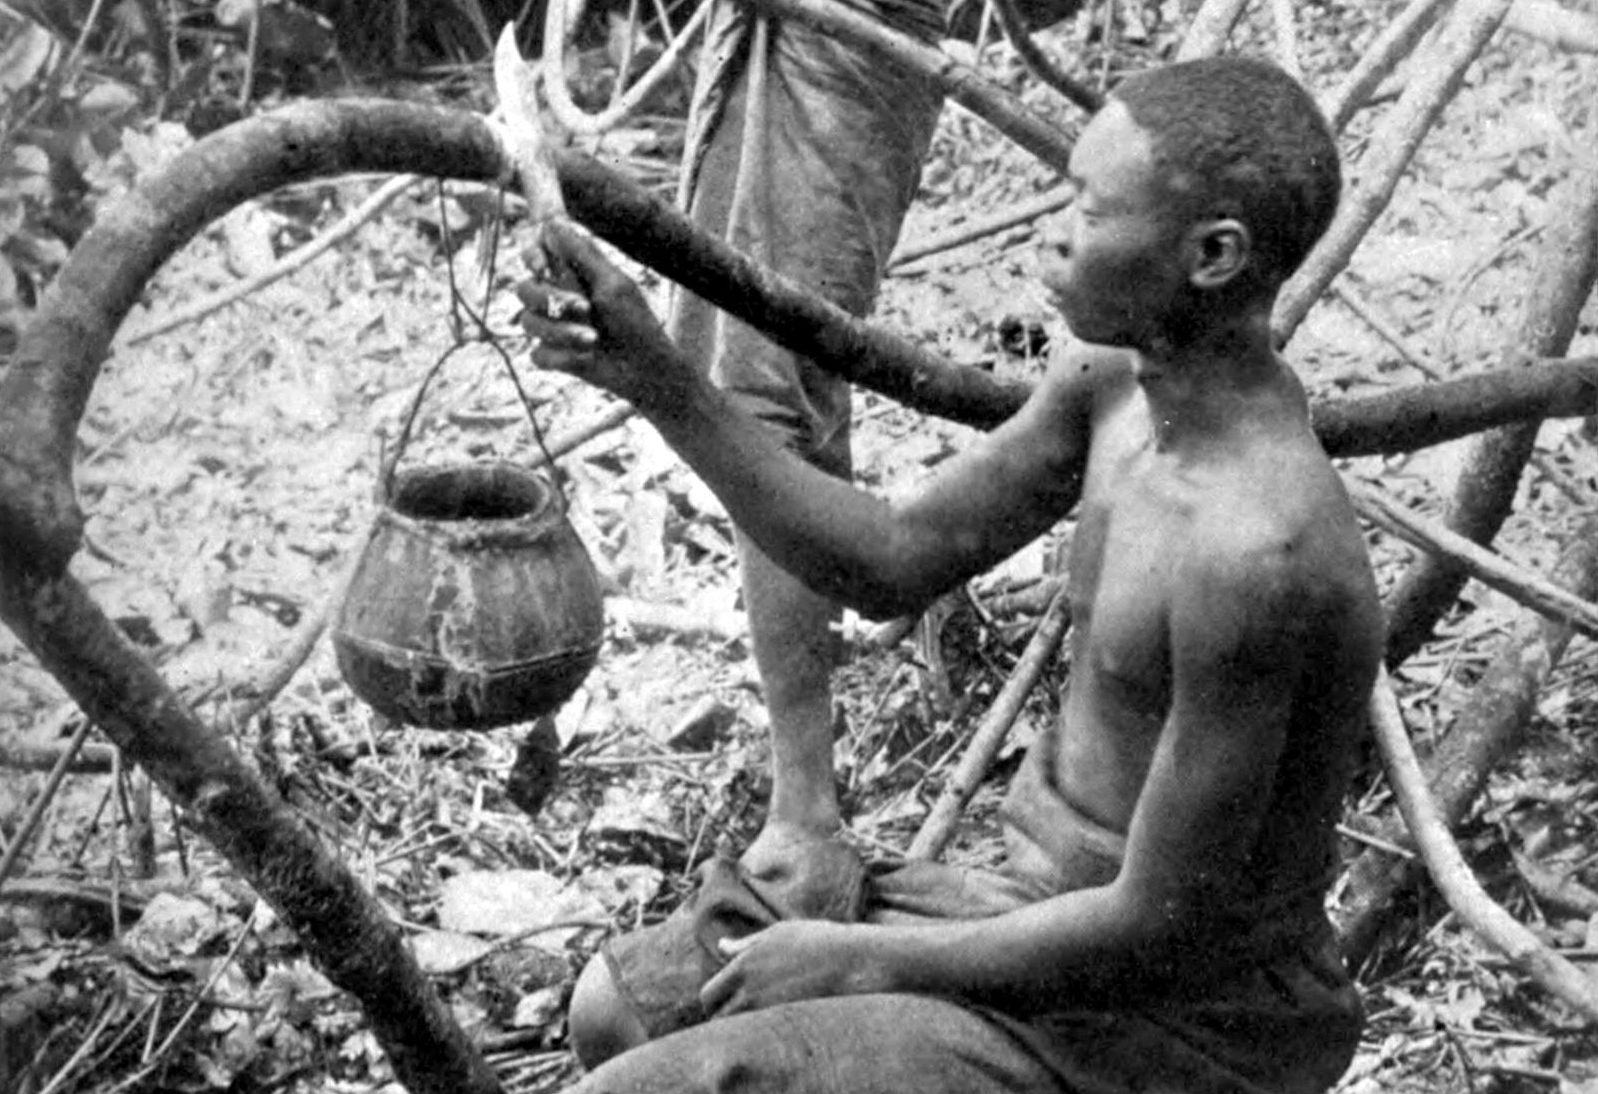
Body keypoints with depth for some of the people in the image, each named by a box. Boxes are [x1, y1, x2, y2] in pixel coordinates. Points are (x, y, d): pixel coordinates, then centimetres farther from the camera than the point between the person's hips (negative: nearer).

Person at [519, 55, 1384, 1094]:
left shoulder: (1257, 552, -32)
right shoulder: (1117, 379, -5)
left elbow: (1162, 932, -25)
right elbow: (890, 564, 3)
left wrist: (860, 958, -15)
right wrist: (658, 381, -6)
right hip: (1047, 901, 8)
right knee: (620, 1008, 13)